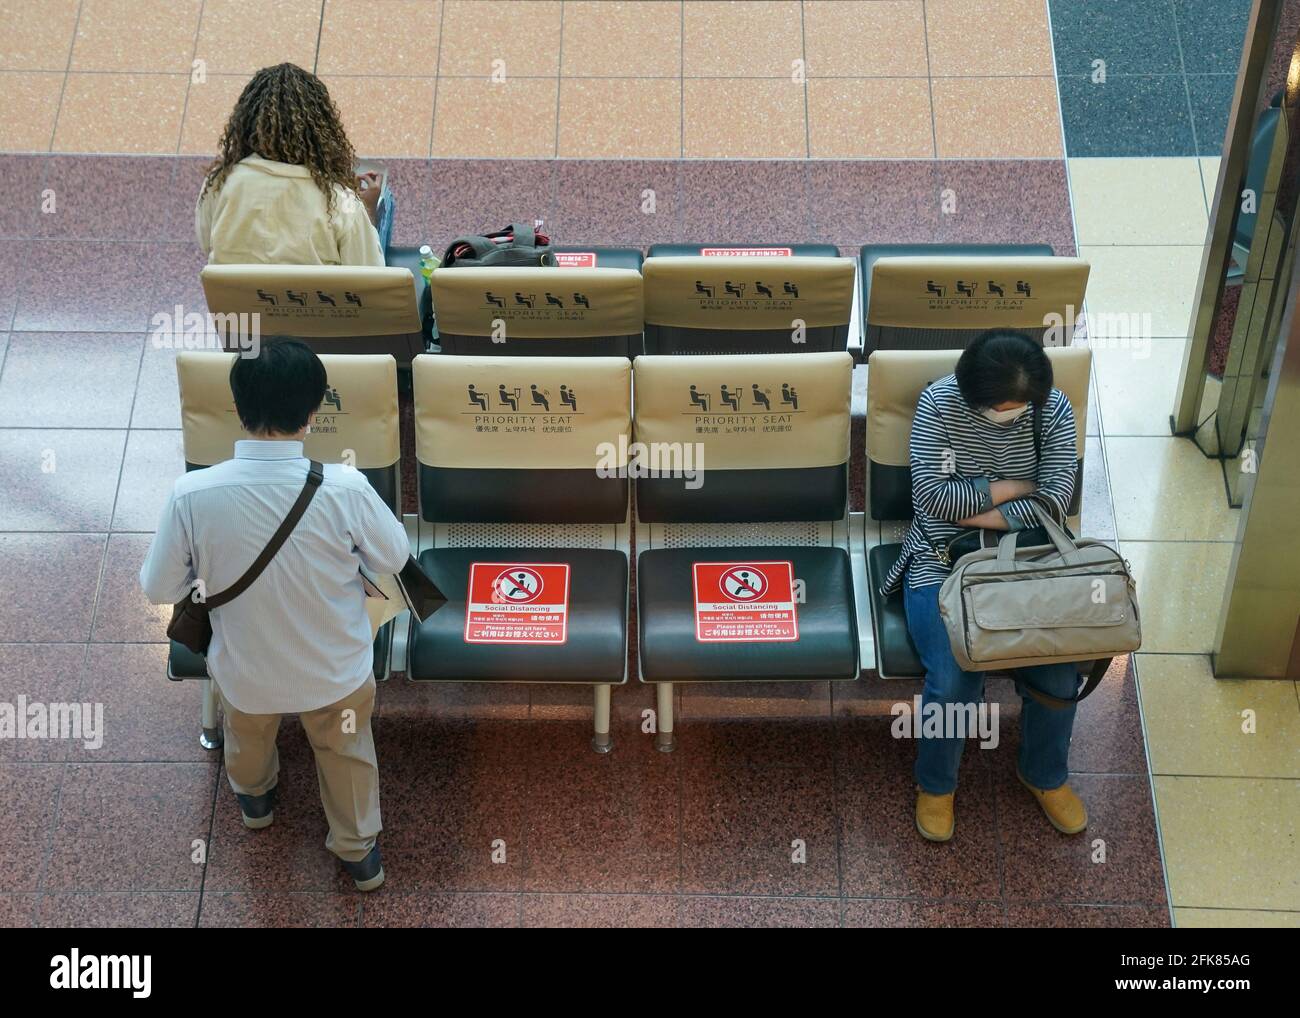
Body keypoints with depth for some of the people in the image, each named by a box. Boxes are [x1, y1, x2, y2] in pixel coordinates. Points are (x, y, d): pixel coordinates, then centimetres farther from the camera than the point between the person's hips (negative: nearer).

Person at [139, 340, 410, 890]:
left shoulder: (192, 495, -30)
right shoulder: (345, 488, -31)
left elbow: (159, 589, -13)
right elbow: (393, 559, -11)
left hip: (245, 672, 1)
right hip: (336, 671, -1)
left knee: (247, 738, 37)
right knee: (346, 752, 32)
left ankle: (254, 797, 68)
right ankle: (358, 851, 53)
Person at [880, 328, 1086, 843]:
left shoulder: (1053, 410, -5)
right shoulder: (939, 404, -12)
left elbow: (1056, 499, -12)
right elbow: (932, 496, -17)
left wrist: (983, 515, -17)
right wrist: (1013, 487, -11)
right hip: (942, 564, -2)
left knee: (1059, 674, -18)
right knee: (953, 681, -24)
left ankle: (1044, 774, 15)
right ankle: (936, 785, 7)